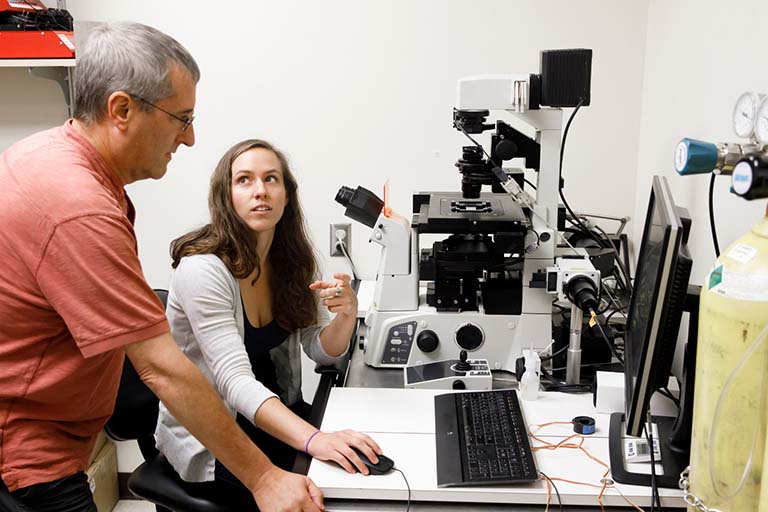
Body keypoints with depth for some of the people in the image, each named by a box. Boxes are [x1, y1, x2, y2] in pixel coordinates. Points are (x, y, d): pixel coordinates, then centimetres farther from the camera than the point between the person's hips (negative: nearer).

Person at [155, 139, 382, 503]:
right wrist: (313, 439, -46)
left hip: (274, 412, 6)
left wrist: (346, 314, -20)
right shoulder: (202, 268, -23)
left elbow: (321, 351, 3)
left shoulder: (291, 260, -3)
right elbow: (235, 380, -32)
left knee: (362, 468, -9)